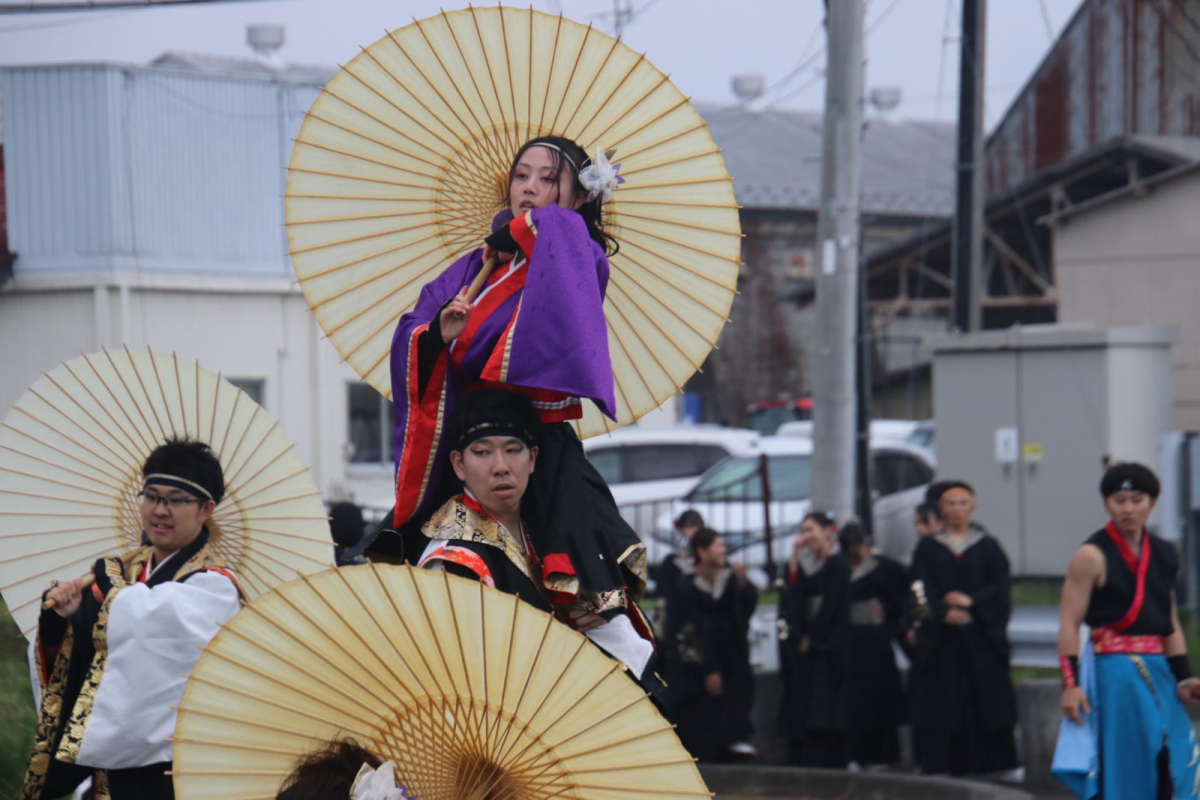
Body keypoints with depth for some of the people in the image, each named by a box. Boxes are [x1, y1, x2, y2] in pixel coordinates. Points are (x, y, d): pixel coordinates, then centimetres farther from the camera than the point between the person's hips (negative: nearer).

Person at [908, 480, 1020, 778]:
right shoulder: (928, 548, 8)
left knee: (990, 696, -2)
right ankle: (939, 765, -5)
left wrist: (971, 600, -15)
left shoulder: (988, 547, 10)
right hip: (942, 639, -1)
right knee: (943, 700, -6)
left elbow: (999, 586, 1)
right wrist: (943, 612, -19)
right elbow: (923, 590, -2)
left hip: (981, 636, 1)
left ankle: (1003, 763, 3)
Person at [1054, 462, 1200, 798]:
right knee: (1123, 772, -6)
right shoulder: (1092, 556, -5)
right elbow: (1069, 624, -9)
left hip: (1159, 673, 6)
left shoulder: (1164, 556, 15)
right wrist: (1071, 683, -16)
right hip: (1115, 674, -6)